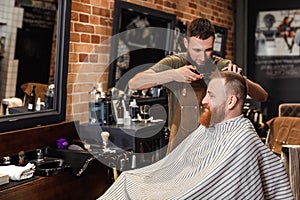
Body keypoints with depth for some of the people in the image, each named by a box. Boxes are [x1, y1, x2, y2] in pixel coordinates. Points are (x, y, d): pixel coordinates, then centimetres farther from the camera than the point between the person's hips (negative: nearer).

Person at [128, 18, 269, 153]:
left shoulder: (223, 67, -3)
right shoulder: (173, 63, -4)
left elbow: (263, 97, -5)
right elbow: (133, 83, -16)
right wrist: (173, 74, -29)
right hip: (180, 148, 0)